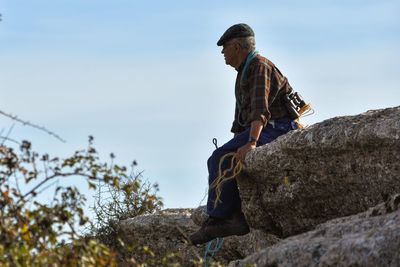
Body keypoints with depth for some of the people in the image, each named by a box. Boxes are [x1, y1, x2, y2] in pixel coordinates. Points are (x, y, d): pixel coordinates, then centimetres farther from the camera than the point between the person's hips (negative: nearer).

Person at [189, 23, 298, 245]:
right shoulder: (243, 74, 23)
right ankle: (235, 217, -12)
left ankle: (218, 217, -19)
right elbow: (242, 117, 28)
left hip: (276, 129, -10)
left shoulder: (260, 67, -10)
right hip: (263, 132, 10)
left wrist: (251, 142, -38)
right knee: (217, 160, 0)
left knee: (220, 158, -21)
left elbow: (260, 109, -26)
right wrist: (234, 146, 20)